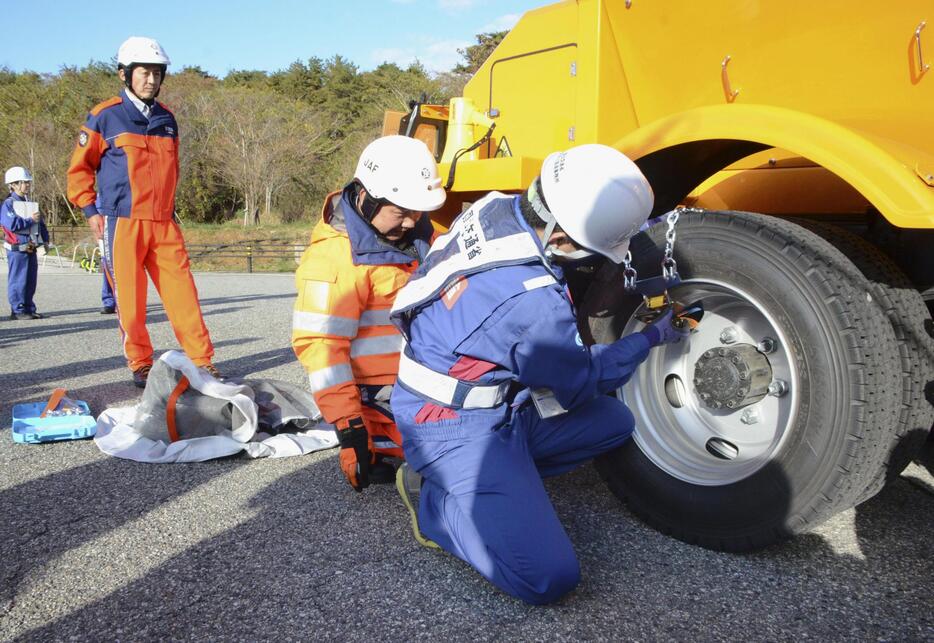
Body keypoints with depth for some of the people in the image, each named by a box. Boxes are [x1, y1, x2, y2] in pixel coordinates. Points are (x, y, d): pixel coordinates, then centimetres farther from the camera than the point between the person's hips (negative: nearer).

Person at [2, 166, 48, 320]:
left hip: (31, 249, 7)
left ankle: (29, 308, 19)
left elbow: (41, 224, 18)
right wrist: (30, 220, -16)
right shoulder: (8, 204, -7)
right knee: (18, 281, -3)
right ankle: (17, 310, 3)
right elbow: (12, 224, -20)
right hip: (17, 249, -7)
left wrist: (45, 241, 8)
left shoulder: (31, 204, 16)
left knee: (31, 280, 11)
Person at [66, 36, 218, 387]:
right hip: (122, 222, -4)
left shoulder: (167, 119, 15)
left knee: (182, 290, -2)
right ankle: (140, 365, 12)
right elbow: (80, 168, 6)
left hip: (164, 224, 4)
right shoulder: (104, 116, 1)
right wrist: (90, 210, -1)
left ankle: (202, 361, 2)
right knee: (130, 298, 0)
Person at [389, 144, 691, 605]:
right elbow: (581, 384, -10)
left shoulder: (495, 208, -8)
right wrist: (652, 338, 5)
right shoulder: (533, 304, -30)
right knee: (548, 578, -18)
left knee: (615, 423, 11)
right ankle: (434, 503, 3)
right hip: (457, 425, -9)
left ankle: (501, 475, 9)